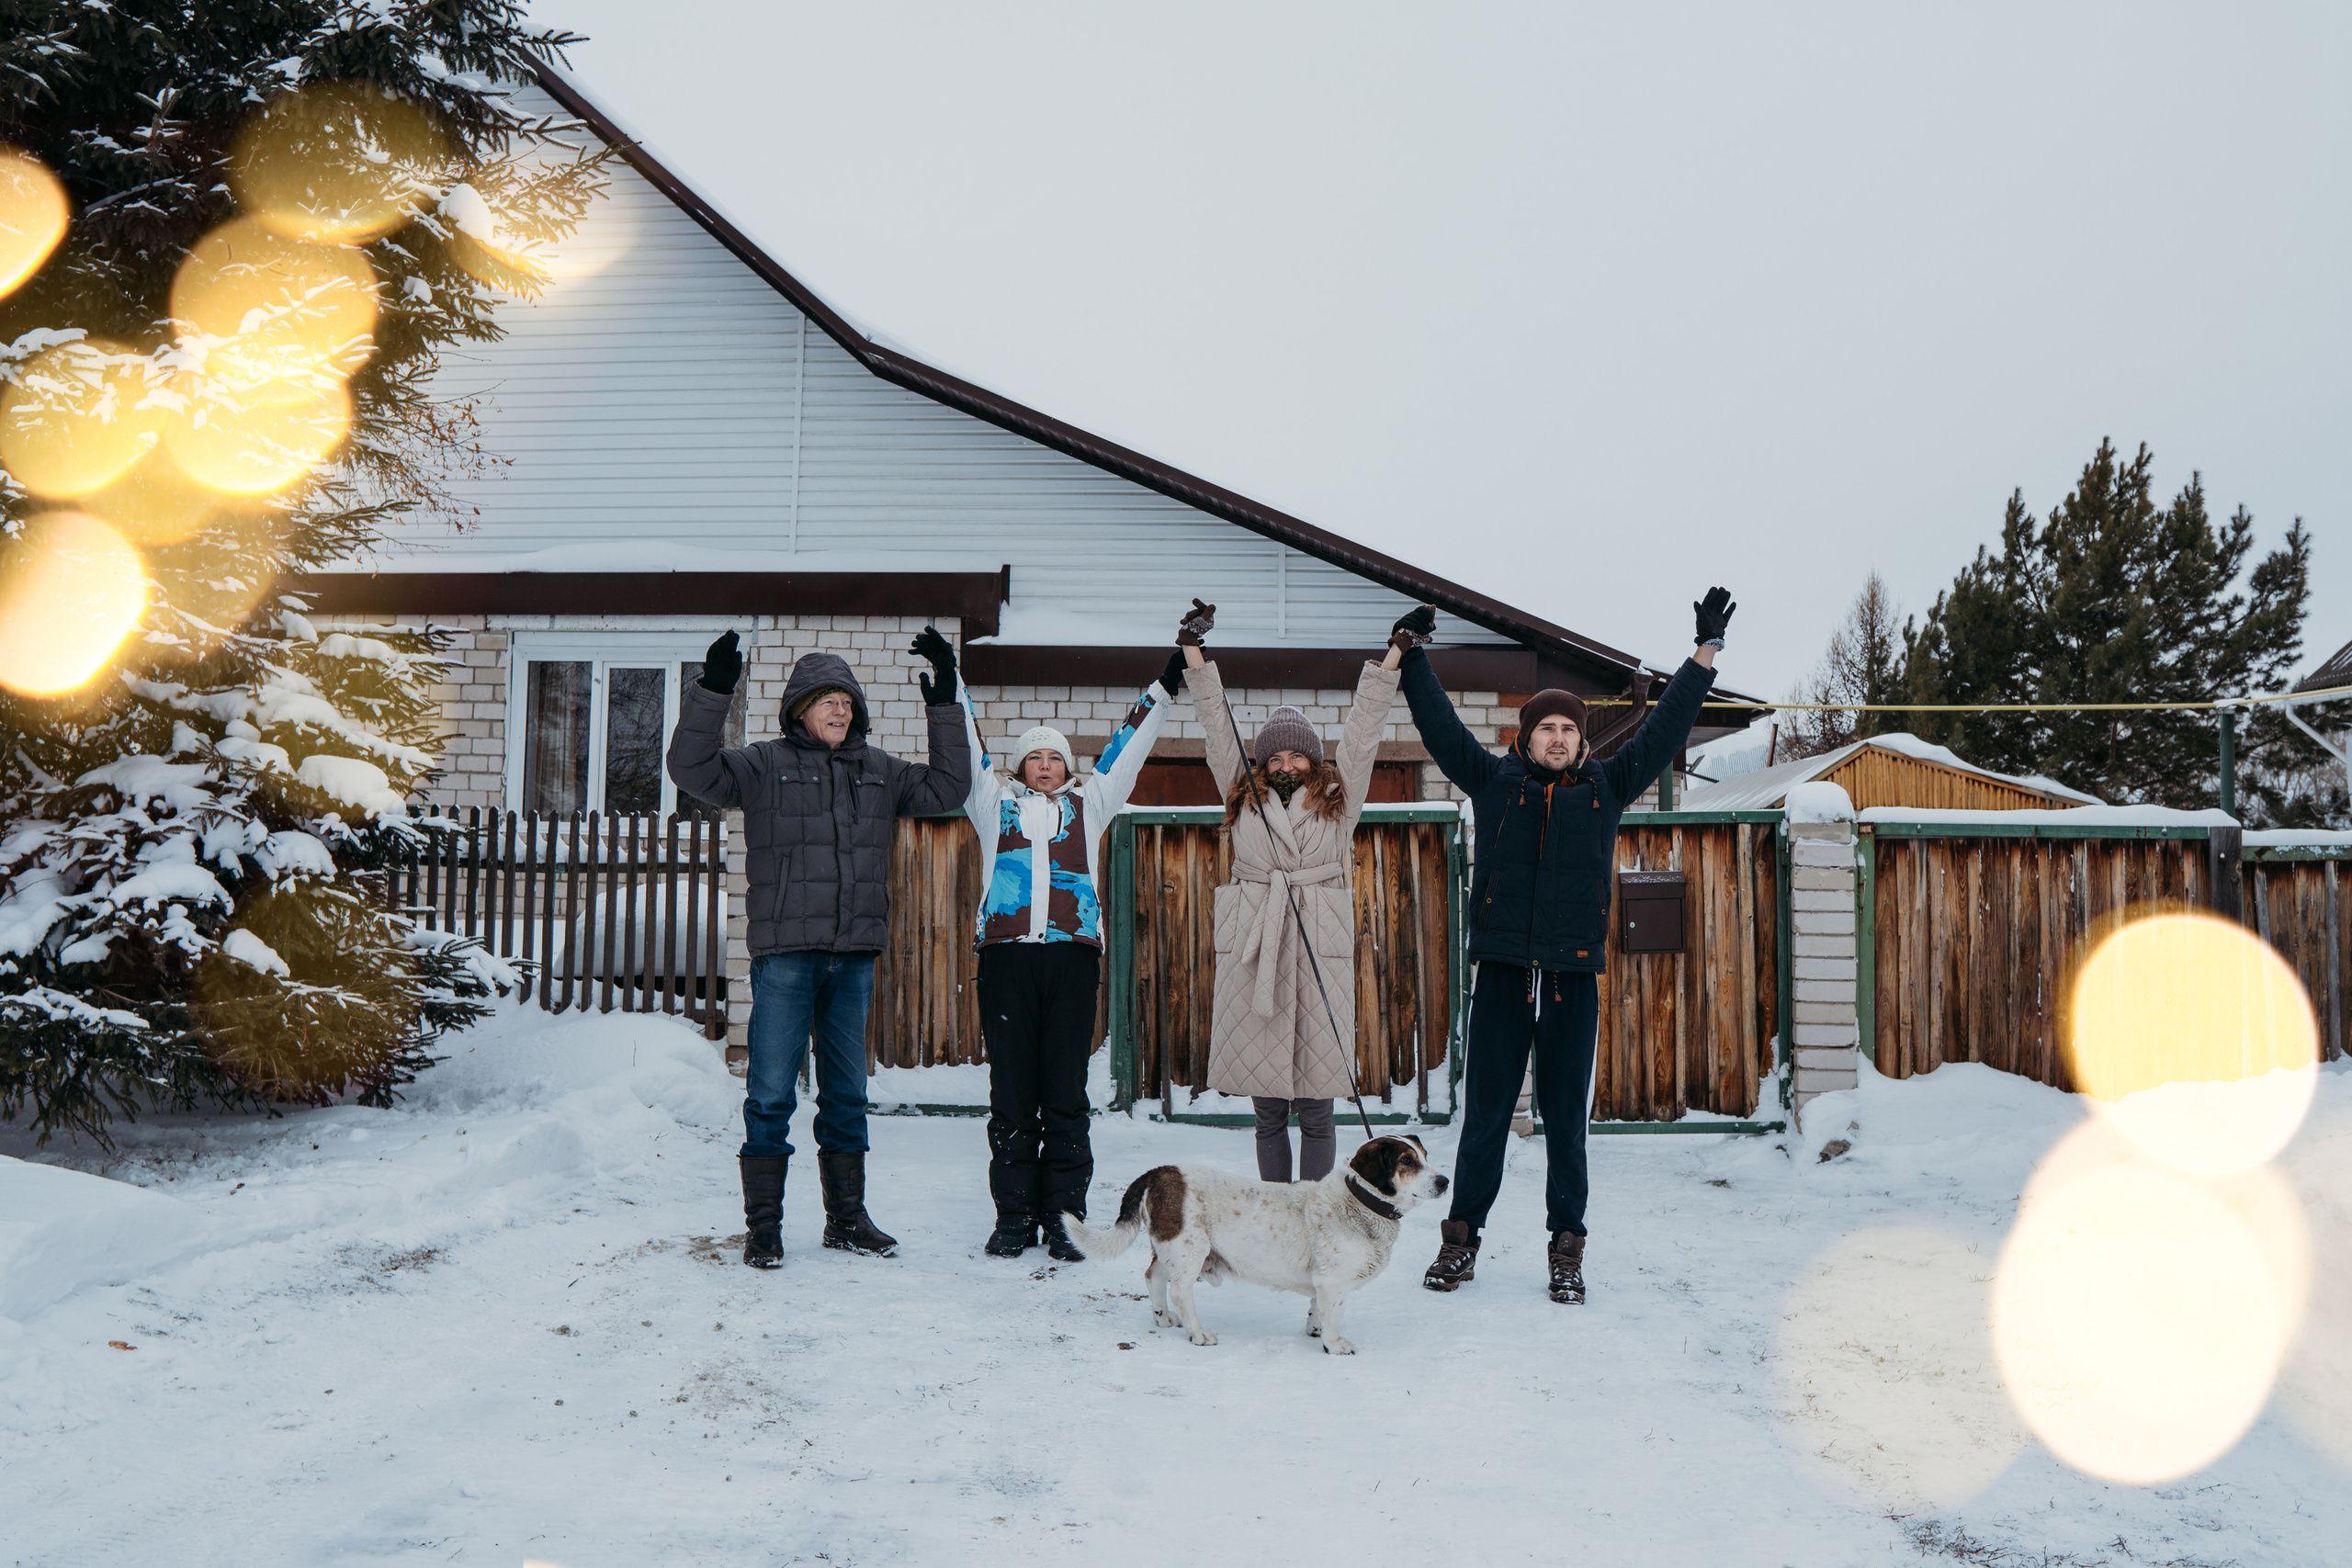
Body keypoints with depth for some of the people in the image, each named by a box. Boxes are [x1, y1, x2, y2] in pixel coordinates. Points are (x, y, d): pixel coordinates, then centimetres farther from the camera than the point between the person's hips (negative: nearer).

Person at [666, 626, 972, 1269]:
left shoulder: (879, 771, 14)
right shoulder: (765, 765, 2)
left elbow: (947, 788, 17)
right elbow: (691, 769, -8)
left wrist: (945, 705, 10)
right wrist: (712, 691, -18)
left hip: (854, 956, 4)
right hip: (784, 954, -4)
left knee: (847, 1093, 12)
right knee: (771, 1093, -2)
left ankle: (847, 1218, 23)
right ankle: (763, 1226, 8)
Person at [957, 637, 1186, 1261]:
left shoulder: (1088, 805, 21)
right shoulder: (996, 802, 19)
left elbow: (1128, 748, 21)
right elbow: (967, 750, 16)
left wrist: (1167, 684, 19)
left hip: (1072, 955, 0)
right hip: (1006, 955, 0)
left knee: (1065, 1094, 1)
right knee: (1011, 1093, 2)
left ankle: (1063, 1218, 6)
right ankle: (1014, 1217, 9)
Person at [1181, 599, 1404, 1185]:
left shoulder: (1339, 796, 13)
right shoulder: (1244, 795, 14)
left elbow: (1363, 725, 14)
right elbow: (1217, 721, 17)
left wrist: (1393, 654, 14)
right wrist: (1194, 651, 18)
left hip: (1321, 952, -1)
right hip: (1252, 953, 1)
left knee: (1315, 1110, 0)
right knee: (1267, 1111, 6)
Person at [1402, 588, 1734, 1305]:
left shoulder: (1605, 787, 9)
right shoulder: (1494, 782, 7)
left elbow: (1664, 729, 11)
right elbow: (1441, 726, 7)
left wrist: (1706, 651, 9)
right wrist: (1411, 657, 5)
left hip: (1573, 982, 1)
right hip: (1502, 978, -1)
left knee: (1567, 1124, 7)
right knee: (1483, 1119, 6)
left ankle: (1567, 1249, 18)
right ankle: (1461, 1238, 18)